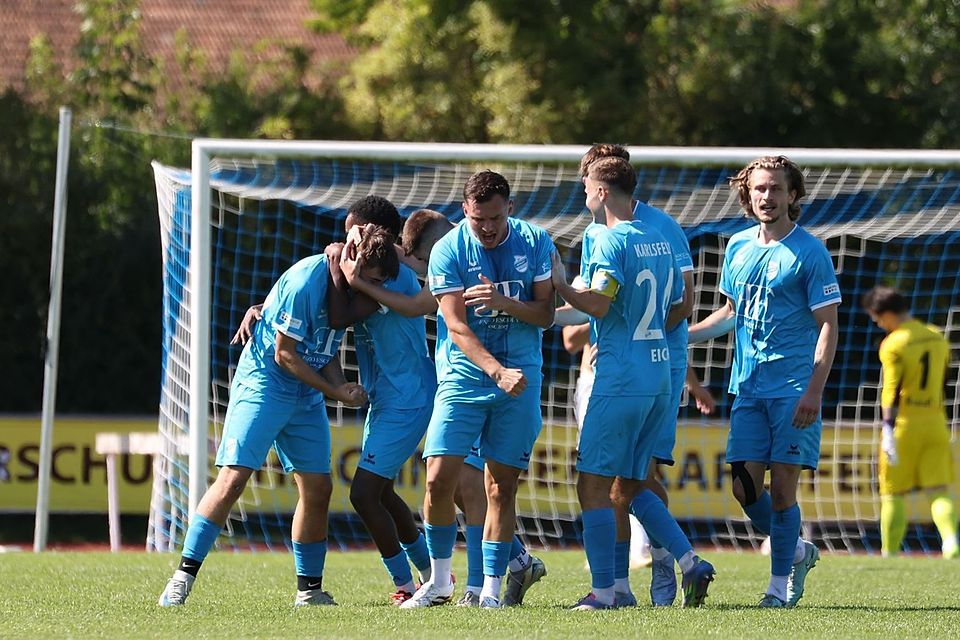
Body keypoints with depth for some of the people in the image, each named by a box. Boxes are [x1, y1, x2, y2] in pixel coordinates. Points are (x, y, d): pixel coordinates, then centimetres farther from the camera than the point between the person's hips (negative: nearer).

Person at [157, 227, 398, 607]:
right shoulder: (305, 282, -22)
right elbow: (284, 354, -18)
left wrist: (342, 388, -7)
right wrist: (335, 391, -13)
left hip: (308, 396, 8)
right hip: (264, 385, -8)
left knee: (317, 488, 4)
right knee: (233, 477, -15)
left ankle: (309, 589, 14)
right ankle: (184, 575, -13)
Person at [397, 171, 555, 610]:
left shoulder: (535, 243, 0)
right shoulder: (448, 251, -7)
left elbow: (544, 314, 0)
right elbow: (456, 326, -13)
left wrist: (503, 302, -20)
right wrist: (498, 371, -26)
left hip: (520, 379, 1)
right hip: (462, 377, -1)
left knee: (502, 487, 0)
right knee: (439, 480, -10)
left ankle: (491, 589, 8)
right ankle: (440, 581, 8)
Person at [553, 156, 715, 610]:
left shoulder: (611, 240, -11)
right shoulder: (660, 240, 15)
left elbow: (599, 303, -23)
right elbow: (676, 308, 21)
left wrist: (560, 285, -8)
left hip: (620, 380, -8)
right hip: (658, 376, 8)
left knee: (593, 484, -3)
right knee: (627, 486, 16)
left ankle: (604, 590, -7)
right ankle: (690, 563, 3)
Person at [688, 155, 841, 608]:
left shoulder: (809, 252, -6)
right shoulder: (738, 247, 12)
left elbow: (828, 325, -8)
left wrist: (815, 389, -17)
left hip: (794, 388, -5)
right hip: (748, 386, 5)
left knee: (782, 484, -6)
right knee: (745, 485, 0)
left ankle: (781, 582, 5)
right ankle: (796, 552, 24)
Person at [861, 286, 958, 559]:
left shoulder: (893, 344, -9)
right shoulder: (938, 338, 11)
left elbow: (892, 390, -16)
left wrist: (888, 429, -18)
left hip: (905, 423, -5)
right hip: (935, 422, 5)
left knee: (893, 493, 6)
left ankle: (889, 552, 9)